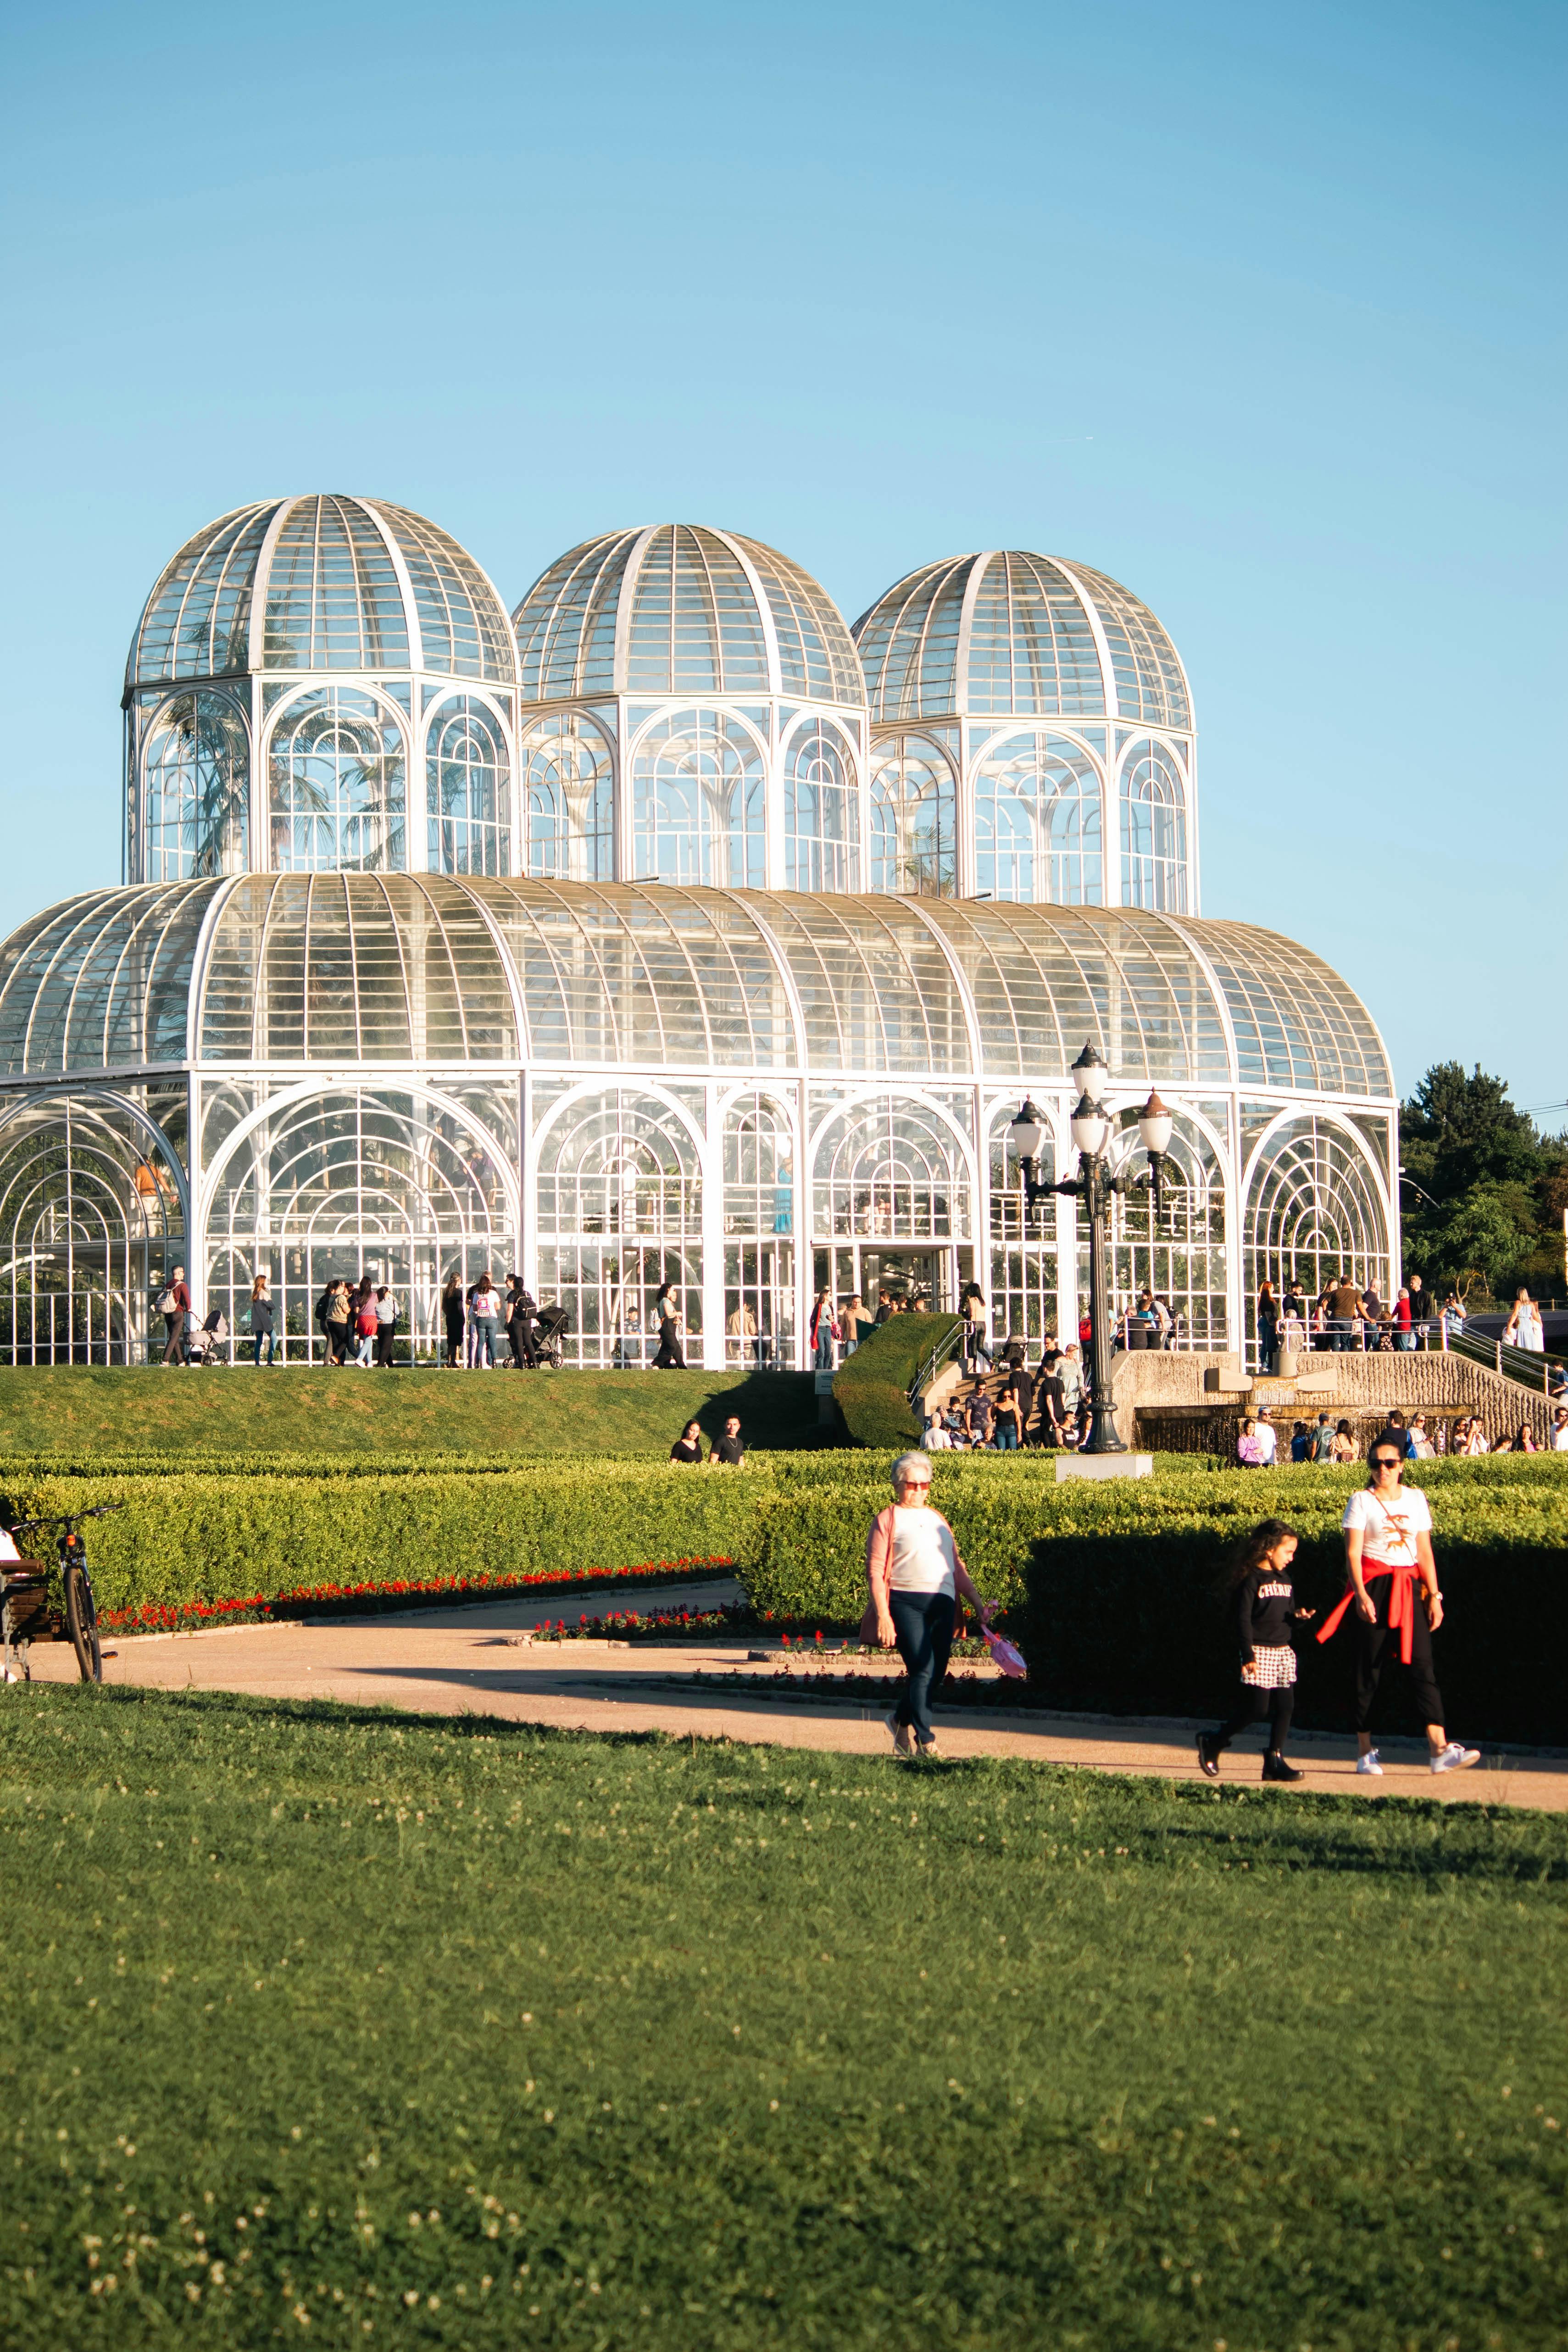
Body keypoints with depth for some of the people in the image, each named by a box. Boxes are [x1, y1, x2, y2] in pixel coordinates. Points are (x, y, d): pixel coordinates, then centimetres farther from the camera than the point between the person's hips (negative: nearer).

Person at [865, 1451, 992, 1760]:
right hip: (907, 1604, -6)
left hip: (943, 1605, 6)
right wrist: (883, 1616, -12)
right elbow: (875, 1572, -3)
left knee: (936, 1674, 4)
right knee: (923, 1670, -15)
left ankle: (901, 1721, 27)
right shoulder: (887, 1520, 4)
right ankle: (925, 1741, -11)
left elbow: (956, 1567, 27)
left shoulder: (938, 1519, 22)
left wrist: (977, 1602, 19)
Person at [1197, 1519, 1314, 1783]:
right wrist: (1248, 1657, -19)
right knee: (1257, 1709, -8)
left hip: (1284, 1652, 7)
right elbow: (1243, 1620, -13)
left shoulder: (1286, 1580, 13)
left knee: (1285, 1707, 1)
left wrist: (1299, 1617, -4)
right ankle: (1212, 1743, 9)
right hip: (1259, 1652, -7)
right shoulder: (1252, 1579, -10)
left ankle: (1274, 1761, 6)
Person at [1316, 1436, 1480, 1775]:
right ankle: (1365, 1752, 9)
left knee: (1422, 1665, -7)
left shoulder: (1416, 1499, 10)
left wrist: (1434, 1596, 6)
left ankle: (1440, 1749, -16)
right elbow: (1353, 1553, -7)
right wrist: (1361, 1595, -20)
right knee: (1369, 1669, 1)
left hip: (1409, 1587, 3)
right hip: (1375, 1585, -3)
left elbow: (1425, 1552, 11)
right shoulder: (1361, 1501, -1)